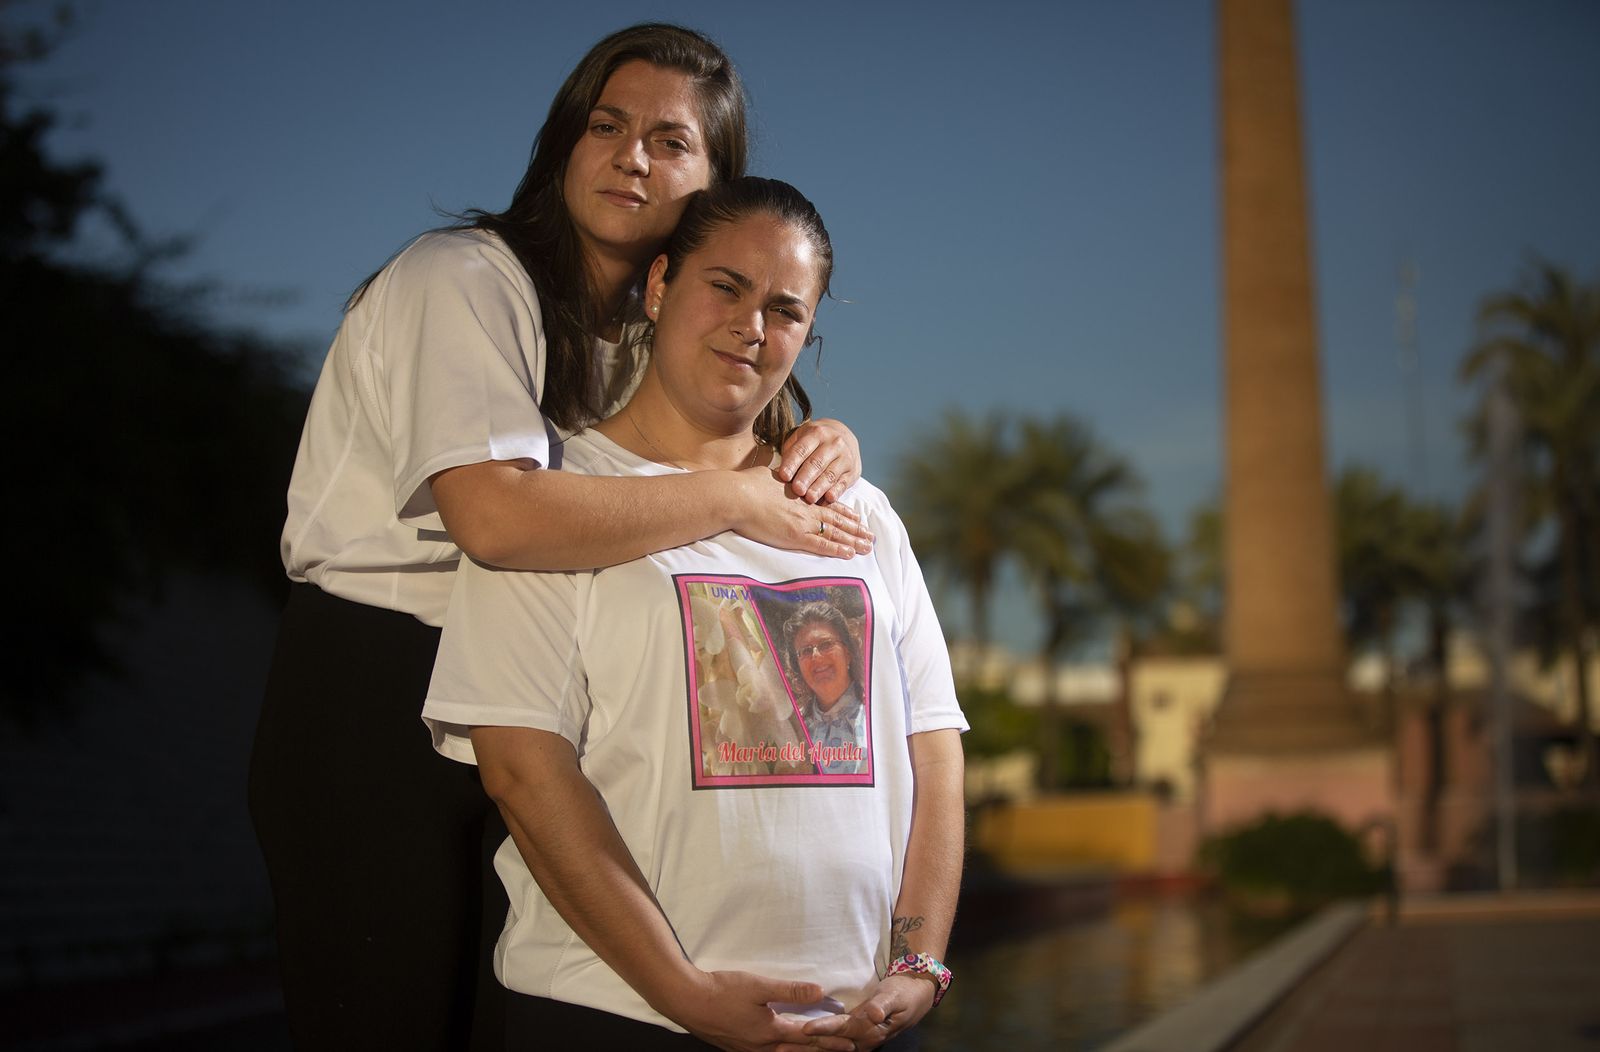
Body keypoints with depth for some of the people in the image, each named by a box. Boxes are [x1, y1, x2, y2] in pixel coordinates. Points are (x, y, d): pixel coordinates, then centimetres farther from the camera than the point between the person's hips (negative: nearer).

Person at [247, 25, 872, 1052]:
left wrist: (820, 440, -7)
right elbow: (495, 513, -28)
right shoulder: (461, 279, -12)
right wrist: (735, 497, -21)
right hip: (372, 706, -7)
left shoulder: (642, 332, 13)